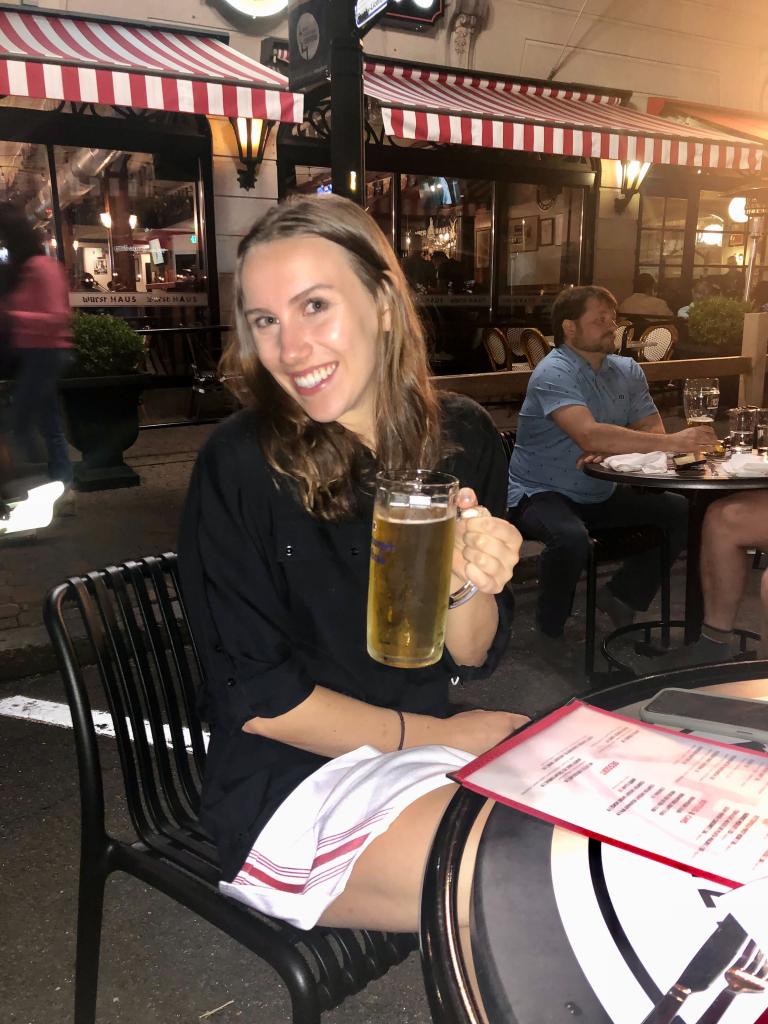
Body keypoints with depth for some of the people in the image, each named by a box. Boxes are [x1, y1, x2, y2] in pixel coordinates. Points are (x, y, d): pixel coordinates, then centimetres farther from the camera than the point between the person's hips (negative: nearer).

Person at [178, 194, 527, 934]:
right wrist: (438, 734, -10)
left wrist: (470, 585, -21)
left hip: (440, 741, 5)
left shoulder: (462, 437, -4)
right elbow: (258, 699, -13)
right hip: (293, 777, -5)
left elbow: (473, 659, 0)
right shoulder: (240, 464, -17)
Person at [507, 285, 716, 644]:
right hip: (539, 493, -7)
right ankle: (550, 630, -8)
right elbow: (590, 436, -32)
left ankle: (623, 594, 12)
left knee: (683, 513, -3)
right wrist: (673, 442, -32)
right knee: (572, 539, -36)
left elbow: (652, 432, -1)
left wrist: (610, 448, -22)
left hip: (601, 495, 7)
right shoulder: (554, 372, -17)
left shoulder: (627, 371, 7)